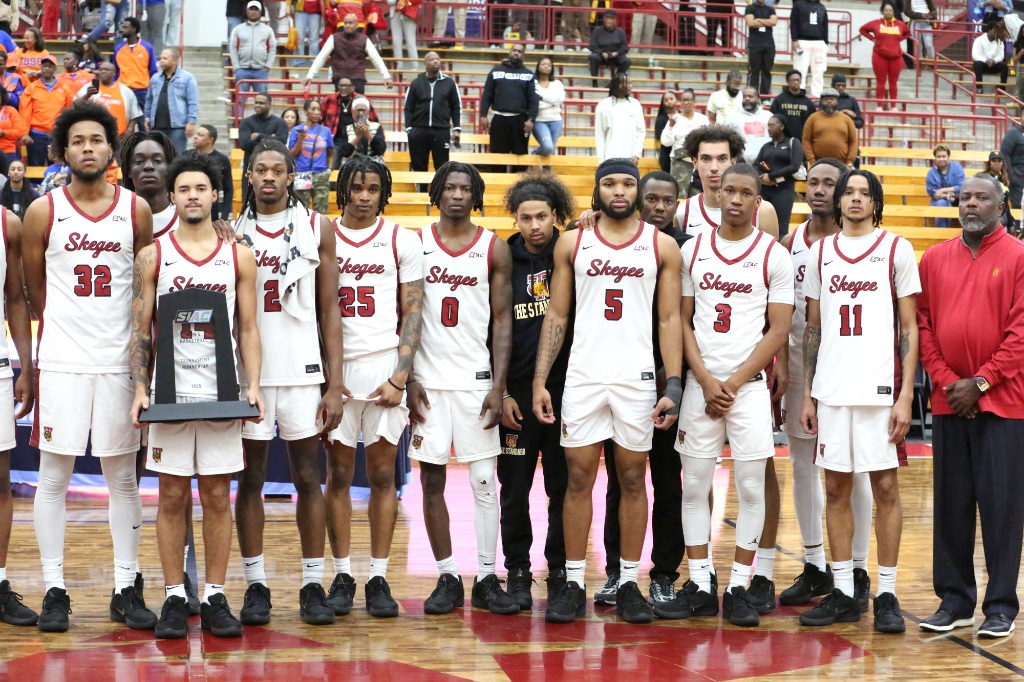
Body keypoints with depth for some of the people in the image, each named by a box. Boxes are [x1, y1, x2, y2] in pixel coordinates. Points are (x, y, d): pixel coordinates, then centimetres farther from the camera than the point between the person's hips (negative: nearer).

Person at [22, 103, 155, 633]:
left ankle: (127, 589, 13)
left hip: (120, 360, 1)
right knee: (53, 475, 1)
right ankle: (54, 590, 9)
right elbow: (34, 289, 10)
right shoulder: (43, 211, 1)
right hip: (61, 360, -1)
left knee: (123, 476, 6)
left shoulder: (136, 211, 4)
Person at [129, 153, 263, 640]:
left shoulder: (239, 257, 7)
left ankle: (215, 598, 10)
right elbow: (141, 329, 3)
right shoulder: (153, 255, 4)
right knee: (172, 496, 3)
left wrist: (253, 385, -5)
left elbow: (248, 329, 7)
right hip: (170, 390, -1)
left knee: (217, 496, 4)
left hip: (222, 392, 1)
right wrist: (140, 389, -7)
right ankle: (174, 598, 10)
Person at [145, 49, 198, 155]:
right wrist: (147, 117, 15)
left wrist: (191, 122, -14)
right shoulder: (155, 79, 15)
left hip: (177, 126, -5)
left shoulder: (187, 78, -2)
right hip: (157, 126, 5)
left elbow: (193, 103, -7)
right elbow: (149, 100, 22)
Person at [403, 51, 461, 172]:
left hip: (442, 132, -1)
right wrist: (409, 128, -3)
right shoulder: (416, 83, 6)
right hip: (419, 131, 1)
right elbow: (408, 108, 6)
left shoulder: (449, 83, 6)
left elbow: (456, 107, 9)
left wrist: (457, 129, 2)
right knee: (418, 167, 6)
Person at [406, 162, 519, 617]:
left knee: (484, 482, -1)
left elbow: (503, 321, 2)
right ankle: (447, 578, 11)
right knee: (431, 480, 3)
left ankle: (486, 579, 7)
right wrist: (408, 380, -4)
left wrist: (498, 386, -6)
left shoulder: (494, 249, 4)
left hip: (476, 378, 0)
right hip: (427, 379, 0)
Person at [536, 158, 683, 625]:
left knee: (633, 479, 5)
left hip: (637, 377, 0)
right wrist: (540, 379, 0)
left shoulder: (662, 246, 4)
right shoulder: (572, 243, 6)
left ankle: (629, 583, 13)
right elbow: (556, 315, 8)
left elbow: (670, 319, 2)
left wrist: (673, 387, -6)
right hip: (582, 376, 0)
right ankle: (573, 584, 8)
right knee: (578, 478, 1)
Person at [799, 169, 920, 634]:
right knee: (836, 487, 6)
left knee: (884, 487, 0)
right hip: (831, 388, 4)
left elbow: (909, 328, -1)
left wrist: (905, 395, -8)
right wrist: (807, 394, 9)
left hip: (880, 387, -3)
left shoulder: (896, 250, 2)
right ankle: (843, 594, 13)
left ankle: (886, 595, 7)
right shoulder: (820, 252, 12)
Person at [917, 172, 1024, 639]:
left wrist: (980, 382, -11)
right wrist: (945, 380, -4)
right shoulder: (934, 259, 10)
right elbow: (922, 324, 7)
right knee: (950, 502, 7)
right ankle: (954, 601, 16)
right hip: (948, 402, 4)